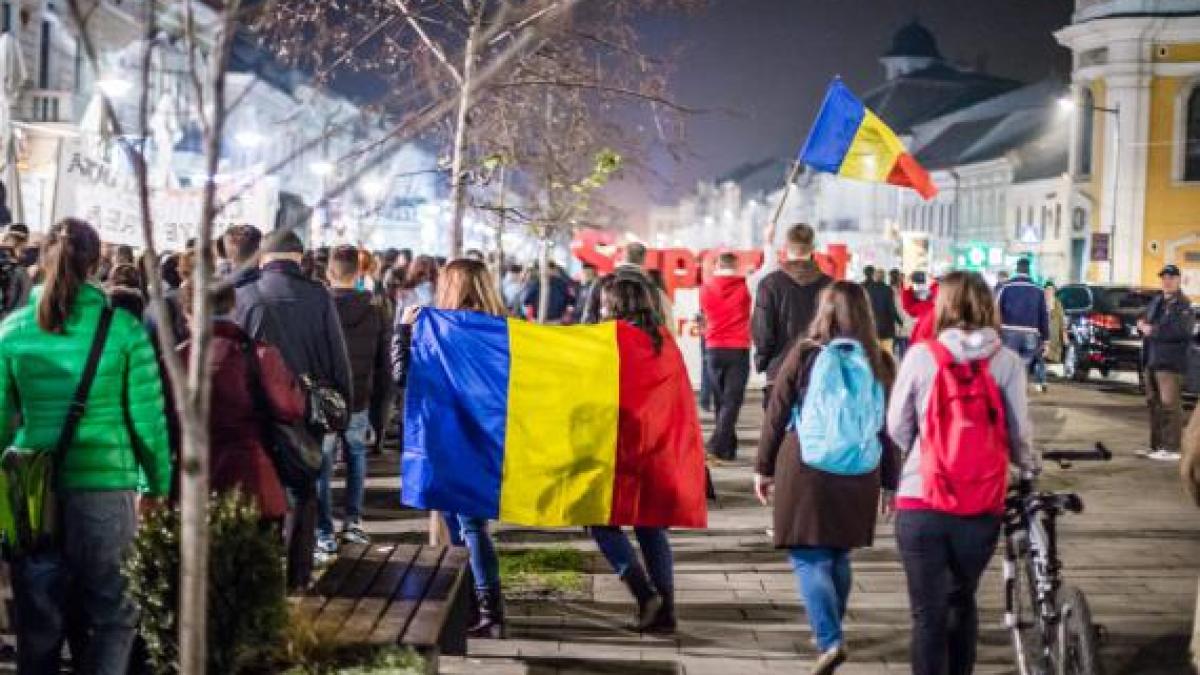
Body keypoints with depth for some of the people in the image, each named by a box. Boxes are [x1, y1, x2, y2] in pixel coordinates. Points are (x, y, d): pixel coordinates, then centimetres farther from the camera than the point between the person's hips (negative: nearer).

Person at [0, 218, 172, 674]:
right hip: (105, 487, -1)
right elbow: (148, 418, -4)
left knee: (38, 620, 11)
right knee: (107, 614, 11)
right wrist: (157, 483, 9)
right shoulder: (123, 328, -6)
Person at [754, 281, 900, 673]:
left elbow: (776, 415, -2)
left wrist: (764, 467, 9)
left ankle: (830, 640, -14)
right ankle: (828, 630, 32)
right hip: (858, 475, 3)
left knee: (809, 558, 1)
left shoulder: (804, 354, -5)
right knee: (839, 555, 19)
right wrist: (890, 482, 14)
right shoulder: (880, 362, 1)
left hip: (805, 469, -3)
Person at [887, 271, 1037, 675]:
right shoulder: (1007, 361, -3)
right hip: (982, 507, 2)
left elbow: (896, 427, 2)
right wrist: (1029, 466, 21)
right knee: (962, 602, 23)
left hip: (921, 505, -2)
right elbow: (1018, 433, -2)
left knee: (928, 615, 4)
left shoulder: (920, 355, -4)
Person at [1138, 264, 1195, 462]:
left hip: (1170, 362, -9)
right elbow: (1143, 321, 25)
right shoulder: (1156, 301, 18)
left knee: (1170, 404, -10)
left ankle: (1172, 448, -10)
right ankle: (1156, 445, 21)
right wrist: (1142, 324, 0)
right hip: (1151, 360, 9)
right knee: (1154, 404, 13)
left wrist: (1153, 330, -15)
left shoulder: (1183, 305, -7)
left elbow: (1181, 330, -21)